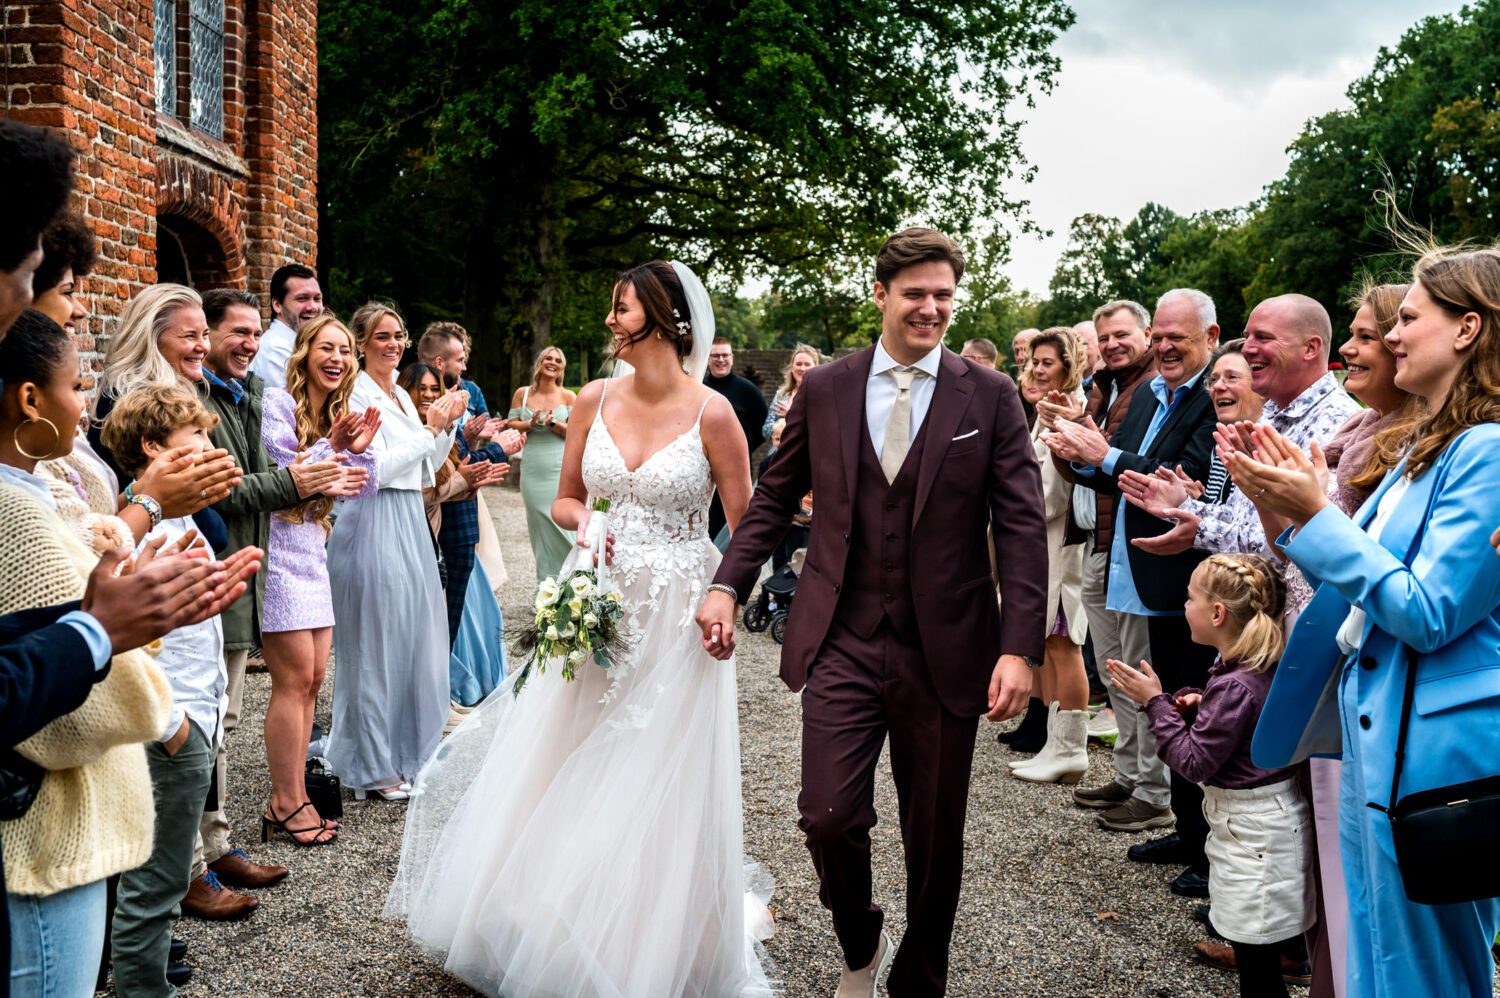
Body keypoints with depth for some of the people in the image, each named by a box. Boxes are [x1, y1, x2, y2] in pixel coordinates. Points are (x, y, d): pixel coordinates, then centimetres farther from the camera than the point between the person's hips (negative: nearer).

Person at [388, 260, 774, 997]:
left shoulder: (712, 413, -11)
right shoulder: (594, 399, 1)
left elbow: (745, 529, -6)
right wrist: (585, 524, -9)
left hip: (675, 622, -4)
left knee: (659, 791, 5)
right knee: (558, 778, 11)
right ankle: (554, 936, 33)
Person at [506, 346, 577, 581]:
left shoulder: (568, 396, 3)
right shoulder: (522, 393, 8)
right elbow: (512, 425, 8)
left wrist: (553, 423, -17)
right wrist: (531, 424, -11)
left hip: (561, 469, -2)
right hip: (532, 470, 2)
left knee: (562, 524, -8)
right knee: (539, 524, 5)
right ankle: (545, 582, 16)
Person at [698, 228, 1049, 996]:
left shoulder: (990, 398, -2)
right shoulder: (824, 389, 4)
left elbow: (1022, 527, -5)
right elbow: (774, 498, 11)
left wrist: (1020, 647, -12)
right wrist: (727, 586, 0)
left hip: (944, 652, 0)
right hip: (842, 644, 1)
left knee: (934, 840, 10)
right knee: (828, 818, -3)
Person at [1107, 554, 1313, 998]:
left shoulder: (1234, 685, -25)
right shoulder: (1264, 669, 4)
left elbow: (1196, 762, -22)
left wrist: (1156, 703, -16)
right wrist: (1201, 707, -2)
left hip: (1254, 829, -10)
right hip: (1261, 820, 10)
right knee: (1257, 957, 22)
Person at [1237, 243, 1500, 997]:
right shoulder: (1426, 449, 12)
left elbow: (1429, 614, -22)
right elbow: (1358, 584, 14)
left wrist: (1317, 515, -20)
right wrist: (1291, 513, 2)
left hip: (1431, 751, -10)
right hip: (1377, 736, 10)